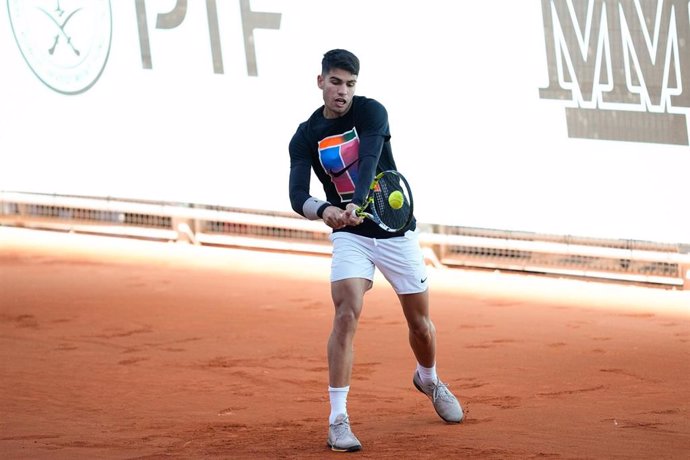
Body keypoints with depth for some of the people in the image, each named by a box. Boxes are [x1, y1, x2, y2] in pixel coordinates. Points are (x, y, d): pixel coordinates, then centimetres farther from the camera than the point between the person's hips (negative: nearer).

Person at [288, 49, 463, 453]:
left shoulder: (371, 113, -11)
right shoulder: (306, 137, -5)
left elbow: (369, 163, -29)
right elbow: (298, 197, -16)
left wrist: (355, 204, -47)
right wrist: (324, 210, -39)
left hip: (396, 230, 0)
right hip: (350, 236, 0)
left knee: (420, 321, 11)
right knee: (346, 314, -21)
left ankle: (429, 379, 45)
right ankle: (338, 420, -19)